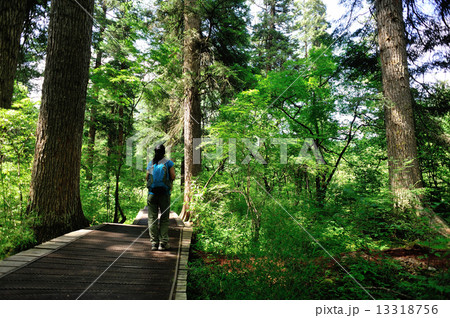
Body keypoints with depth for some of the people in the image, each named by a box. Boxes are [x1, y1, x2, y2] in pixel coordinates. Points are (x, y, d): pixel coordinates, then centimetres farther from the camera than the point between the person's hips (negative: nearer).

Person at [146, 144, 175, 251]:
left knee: (152, 218, 6)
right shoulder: (168, 163, -2)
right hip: (164, 193, -2)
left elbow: (147, 178, 7)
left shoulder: (150, 164, 6)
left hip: (152, 193, 2)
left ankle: (154, 243, 6)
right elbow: (173, 177, -5)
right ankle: (163, 243, 2)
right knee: (164, 219, 5)